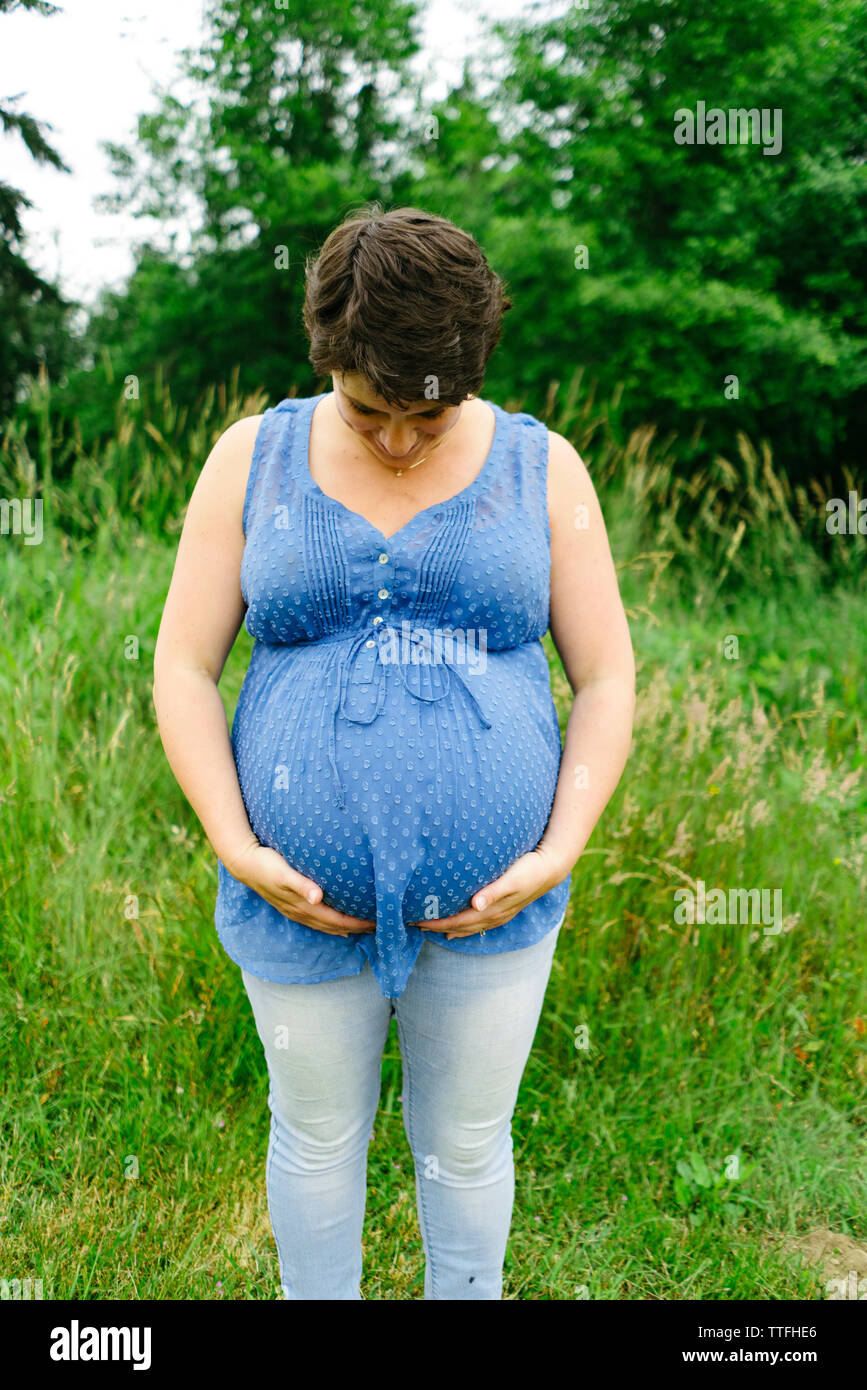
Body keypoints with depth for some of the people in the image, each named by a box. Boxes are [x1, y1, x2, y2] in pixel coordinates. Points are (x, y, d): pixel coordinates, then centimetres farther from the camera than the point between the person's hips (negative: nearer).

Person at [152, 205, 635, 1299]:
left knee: (466, 1142, 19)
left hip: (492, 906, 0)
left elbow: (605, 679, -1)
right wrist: (237, 847, -13)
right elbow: (183, 668, -3)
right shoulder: (254, 458, -2)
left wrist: (558, 854, -12)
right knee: (317, 1137, 20)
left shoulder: (541, 469, -2)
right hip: (301, 901, 1)